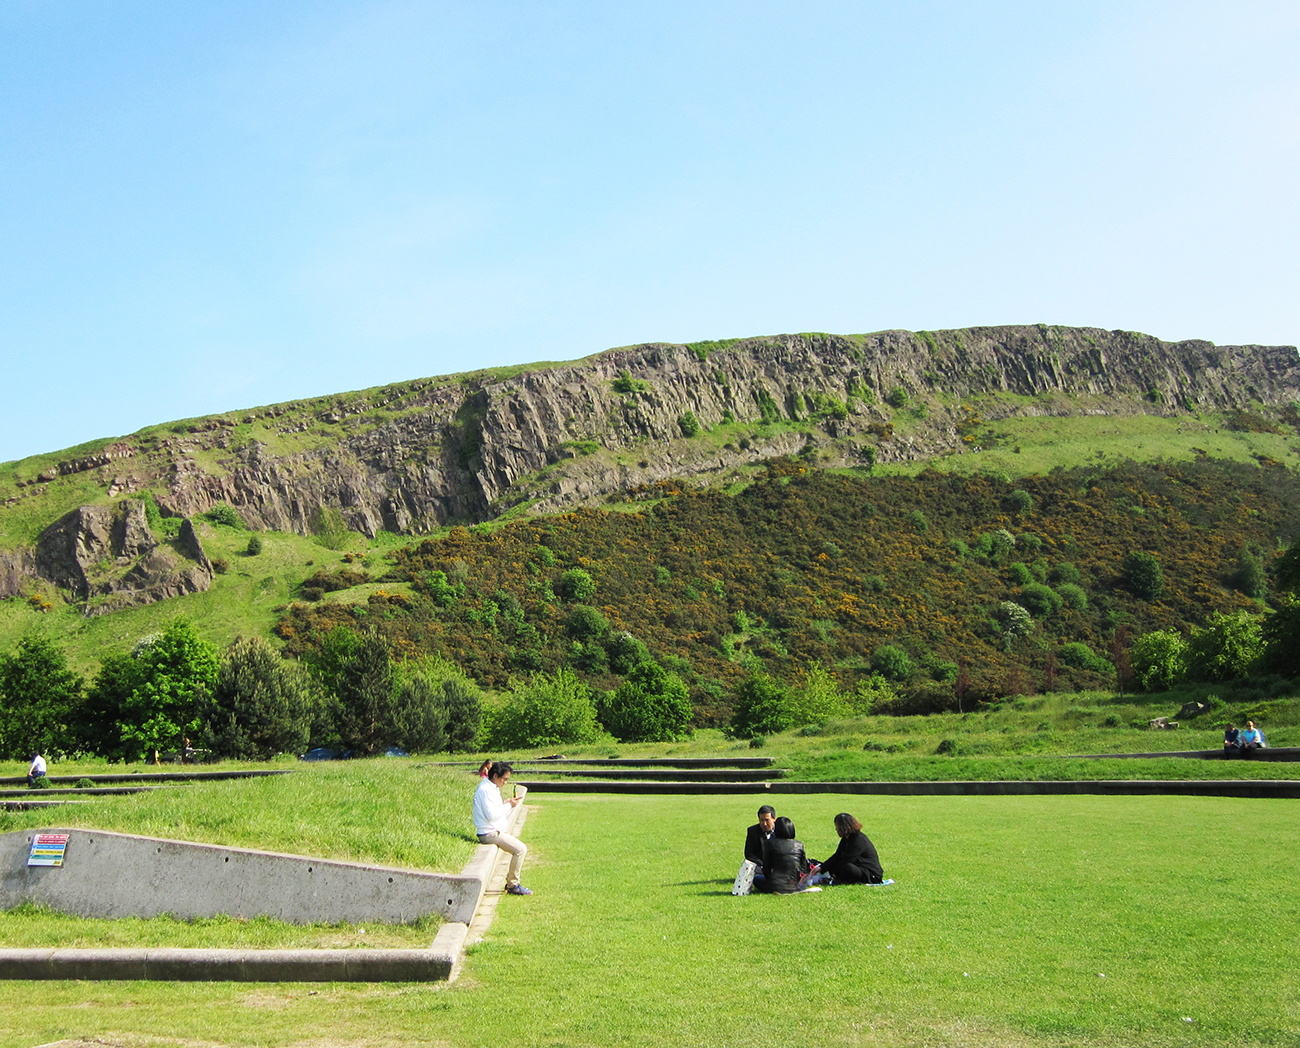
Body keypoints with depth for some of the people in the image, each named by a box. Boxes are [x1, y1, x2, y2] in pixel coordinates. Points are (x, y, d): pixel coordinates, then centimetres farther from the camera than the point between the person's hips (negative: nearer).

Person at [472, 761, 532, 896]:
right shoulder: (485, 790, -18)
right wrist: (508, 805, -14)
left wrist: (505, 803, 3)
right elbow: (491, 815, -23)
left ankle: (511, 881, 19)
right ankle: (513, 885, -8)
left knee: (521, 847, 16)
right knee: (521, 849, -17)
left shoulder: (492, 788, 14)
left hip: (495, 830, 11)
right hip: (489, 833, -11)